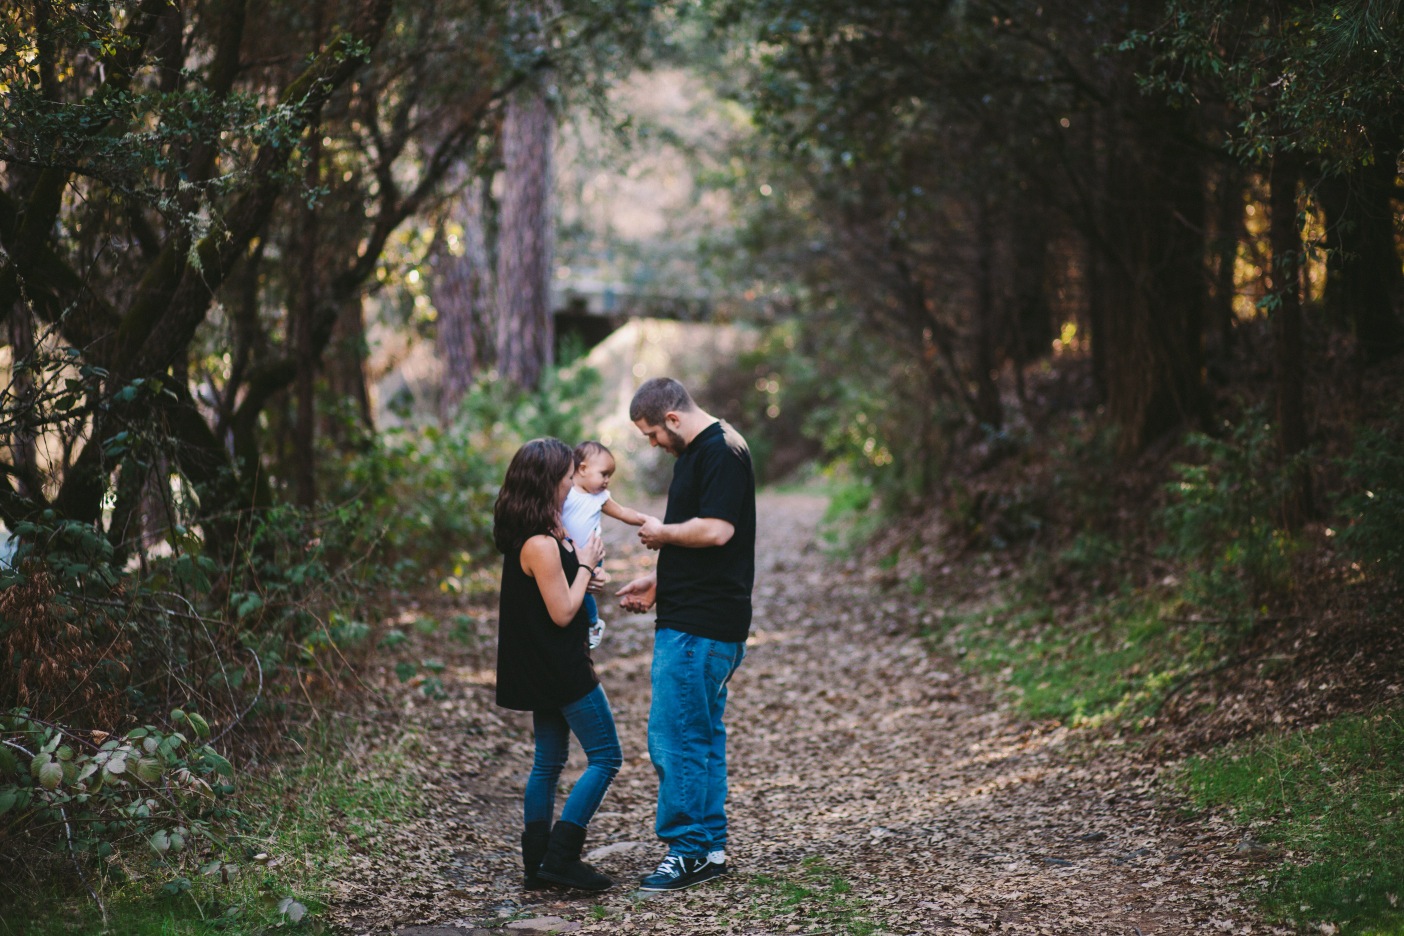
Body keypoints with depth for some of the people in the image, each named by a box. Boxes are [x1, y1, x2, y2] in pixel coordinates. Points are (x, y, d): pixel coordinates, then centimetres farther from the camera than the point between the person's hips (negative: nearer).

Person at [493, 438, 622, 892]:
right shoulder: (541, 545, -23)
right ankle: (560, 856, -6)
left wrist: (578, 562, 7)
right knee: (605, 757, -3)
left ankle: (538, 863, 16)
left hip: (542, 668, 10)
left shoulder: (523, 538, 7)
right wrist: (584, 565, -9)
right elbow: (562, 613, -20)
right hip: (563, 668, -10)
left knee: (548, 761, 14)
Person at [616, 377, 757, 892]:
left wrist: (662, 532, -9)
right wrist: (659, 580, 17)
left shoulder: (721, 453, -15)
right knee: (702, 734, 13)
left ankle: (689, 850, -1)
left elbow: (716, 530, -25)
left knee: (675, 737, -8)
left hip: (699, 627, -11)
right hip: (690, 616, 11)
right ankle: (709, 848, 19)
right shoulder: (696, 451, 17)